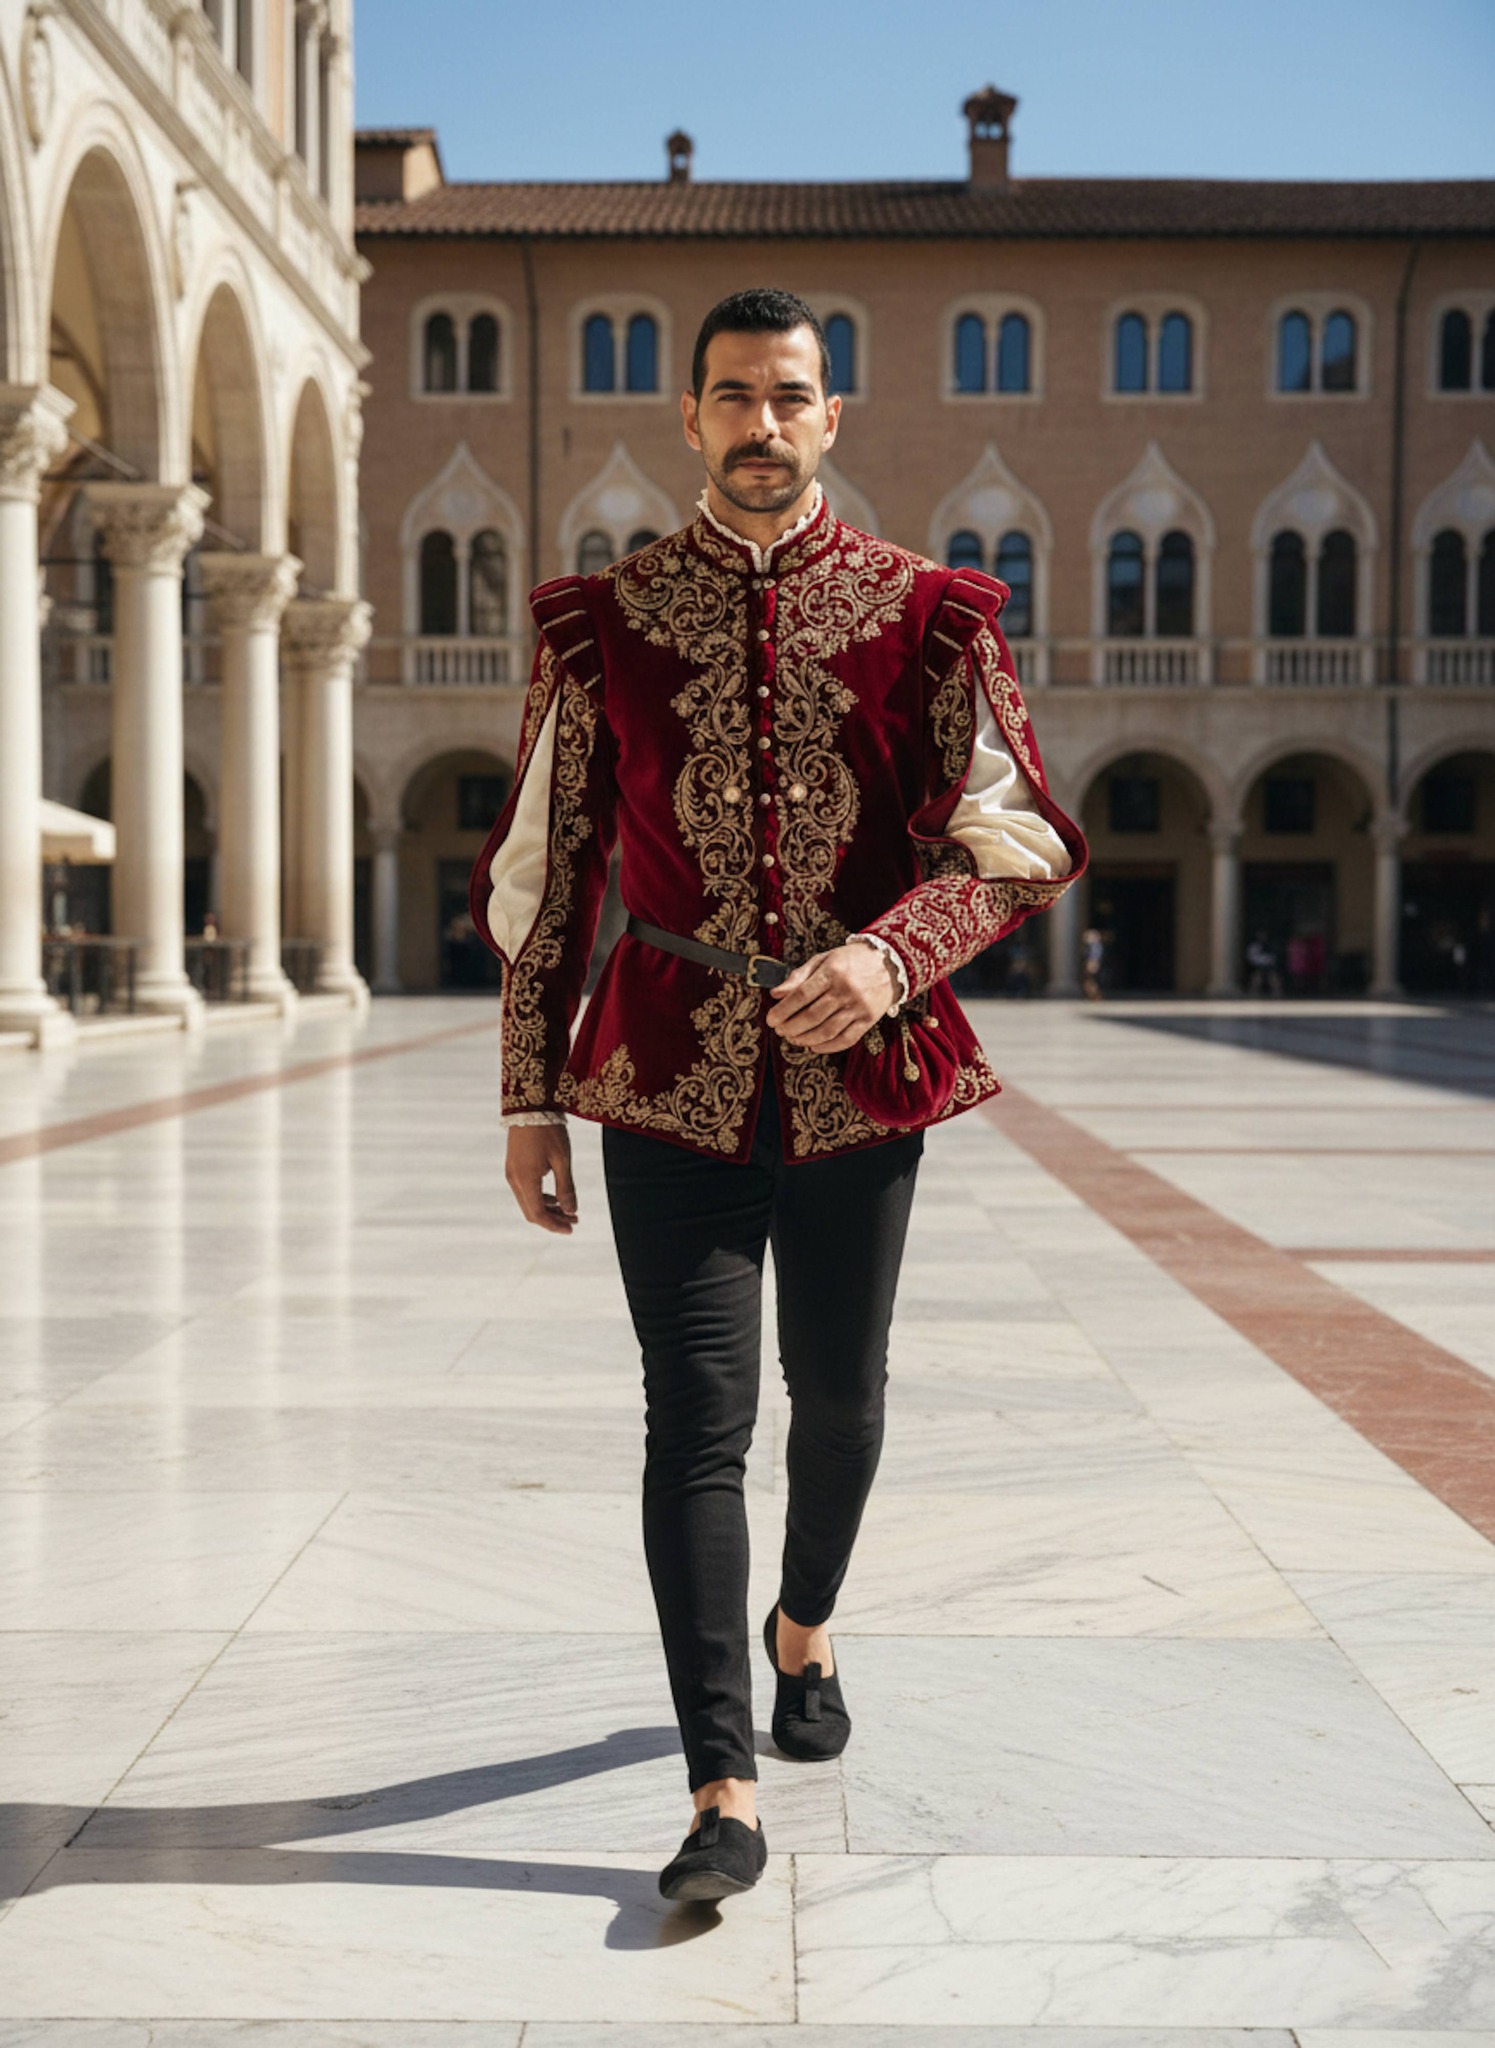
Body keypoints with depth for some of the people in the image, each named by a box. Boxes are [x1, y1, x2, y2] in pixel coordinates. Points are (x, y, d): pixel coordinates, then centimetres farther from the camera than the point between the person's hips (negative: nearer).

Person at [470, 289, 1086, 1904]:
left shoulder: (928, 613, 1)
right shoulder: (603, 621, 3)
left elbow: (1024, 842, -3)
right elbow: (539, 870, 6)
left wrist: (889, 954, -22)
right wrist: (530, 1096, 4)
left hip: (863, 1068, 1)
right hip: (668, 1074, -1)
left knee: (838, 1391, 15)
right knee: (697, 1415, -6)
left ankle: (804, 1632, 44)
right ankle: (724, 1794, 0)